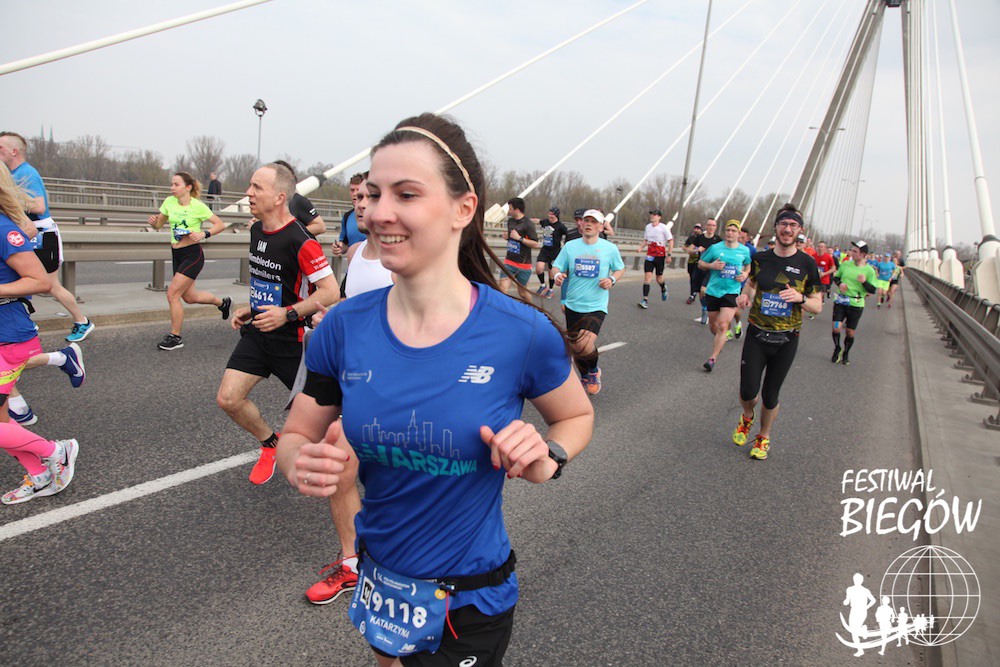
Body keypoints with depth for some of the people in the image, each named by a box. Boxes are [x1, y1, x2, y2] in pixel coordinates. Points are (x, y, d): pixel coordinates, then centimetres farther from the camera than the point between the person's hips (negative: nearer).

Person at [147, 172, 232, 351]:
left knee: (172, 294, -11)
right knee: (189, 297, 17)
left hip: (193, 254, -7)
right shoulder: (169, 202, 3)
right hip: (177, 254, 7)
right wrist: (153, 221, -11)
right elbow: (159, 225, 12)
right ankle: (223, 302, 44)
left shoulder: (198, 206, -12)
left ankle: (175, 337, 2)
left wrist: (203, 234, -22)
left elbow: (220, 225, -7)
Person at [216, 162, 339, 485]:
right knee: (228, 399, -1)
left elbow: (330, 291, -22)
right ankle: (271, 443, 24)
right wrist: (251, 309, 13)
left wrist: (287, 314, -27)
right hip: (256, 333, 7)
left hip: (291, 338, -7)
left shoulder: (301, 241, -22)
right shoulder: (256, 230, 6)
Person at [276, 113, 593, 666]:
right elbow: (295, 436, -1)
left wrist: (547, 459, -22)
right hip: (379, 578, 5)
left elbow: (577, 416, -1)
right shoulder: (344, 327, -13)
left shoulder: (522, 334, -20)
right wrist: (305, 463, -24)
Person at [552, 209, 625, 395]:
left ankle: (594, 371, 11)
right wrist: (557, 275, -18)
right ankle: (584, 377, 40)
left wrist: (612, 279, -9)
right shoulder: (570, 246, 2)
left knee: (585, 346, -22)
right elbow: (557, 267, 5)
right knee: (575, 347, 12)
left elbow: (620, 269, 12)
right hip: (573, 305, 3)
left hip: (596, 306, -3)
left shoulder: (610, 248, -1)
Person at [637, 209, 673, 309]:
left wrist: (669, 255, -13)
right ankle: (645, 300, -11)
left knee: (659, 278, 8)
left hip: (660, 256, -3)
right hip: (650, 255, 3)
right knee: (647, 276, -9)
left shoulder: (663, 228, -8)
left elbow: (670, 241, -6)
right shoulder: (648, 227, 7)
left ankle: (663, 288, 43)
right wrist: (641, 247, -1)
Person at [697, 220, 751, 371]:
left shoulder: (744, 250, 4)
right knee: (713, 325, 12)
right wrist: (711, 265, -14)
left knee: (723, 326, -14)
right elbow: (700, 263, 6)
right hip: (713, 291, 1)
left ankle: (712, 358, -9)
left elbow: (748, 265, 23)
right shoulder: (715, 248, -1)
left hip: (732, 292, -1)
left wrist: (745, 274, 1)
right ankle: (719, 341, 46)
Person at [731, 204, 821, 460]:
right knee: (748, 393, -6)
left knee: (770, 396, 8)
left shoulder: (807, 263, -5)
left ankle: (764, 437, 34)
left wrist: (800, 298, -22)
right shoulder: (760, 258, 0)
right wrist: (744, 295, -2)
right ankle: (747, 417, 31)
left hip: (786, 340, -1)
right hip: (756, 335, 1)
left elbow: (817, 306, -1)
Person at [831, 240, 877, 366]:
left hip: (856, 304, -1)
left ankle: (846, 353, 30)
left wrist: (864, 282, -21)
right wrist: (840, 283, -5)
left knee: (850, 332, 5)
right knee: (836, 328, -11)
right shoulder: (845, 264, 2)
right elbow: (836, 276, 17)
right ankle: (837, 349, 16)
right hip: (840, 301, 1)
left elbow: (872, 290, -2)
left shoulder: (869, 270, -3)